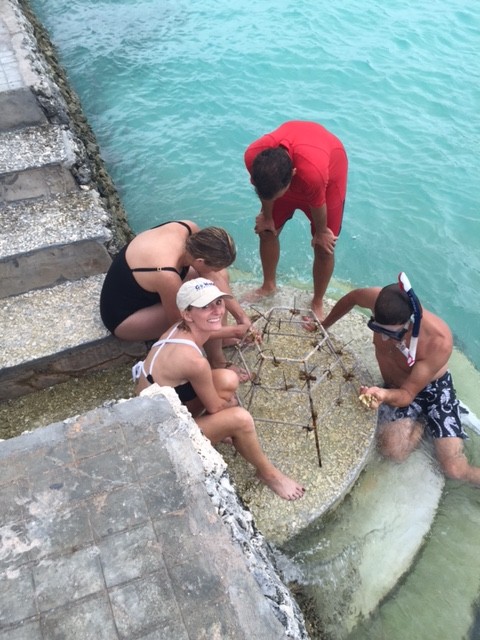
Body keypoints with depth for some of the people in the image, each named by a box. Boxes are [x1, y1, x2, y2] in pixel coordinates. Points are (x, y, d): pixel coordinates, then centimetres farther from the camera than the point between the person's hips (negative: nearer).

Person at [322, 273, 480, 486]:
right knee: (394, 452, -21)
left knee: (454, 469, -18)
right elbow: (352, 297, -3)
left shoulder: (439, 342, -35)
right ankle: (421, 422, 9)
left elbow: (408, 394, -29)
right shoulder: (380, 300, -28)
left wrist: (384, 395, -51)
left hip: (433, 387, -3)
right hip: (395, 387, 4)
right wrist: (324, 326, 7)